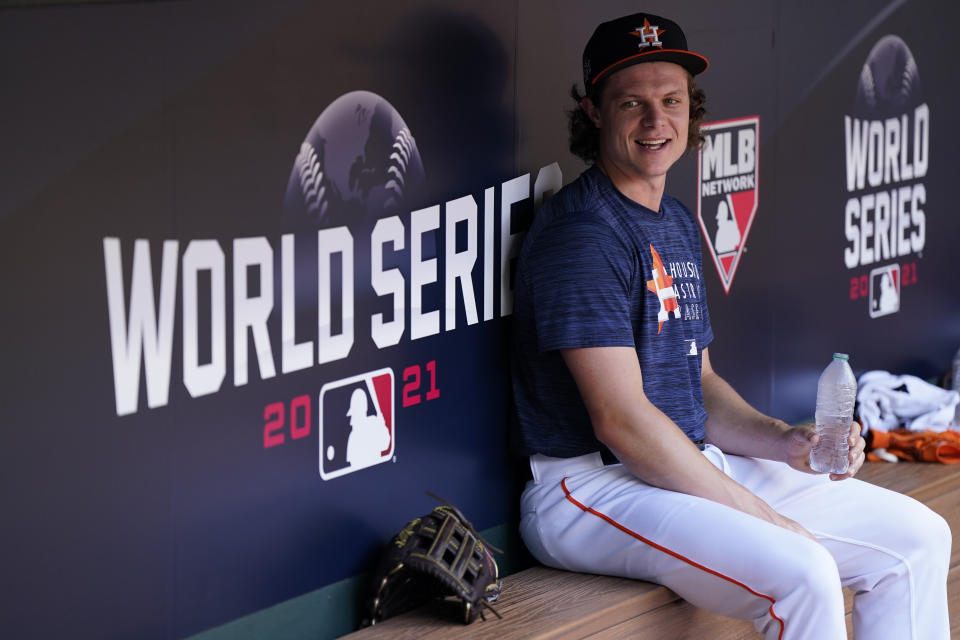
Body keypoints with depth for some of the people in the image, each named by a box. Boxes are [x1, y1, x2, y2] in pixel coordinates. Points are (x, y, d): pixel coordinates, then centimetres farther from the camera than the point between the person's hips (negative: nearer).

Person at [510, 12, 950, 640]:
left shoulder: (678, 225, 16)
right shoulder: (581, 231, -15)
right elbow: (620, 419, -20)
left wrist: (787, 443, 0)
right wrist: (765, 518, -18)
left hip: (695, 467, 10)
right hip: (591, 487, -10)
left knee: (919, 538, 5)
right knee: (803, 575, -31)